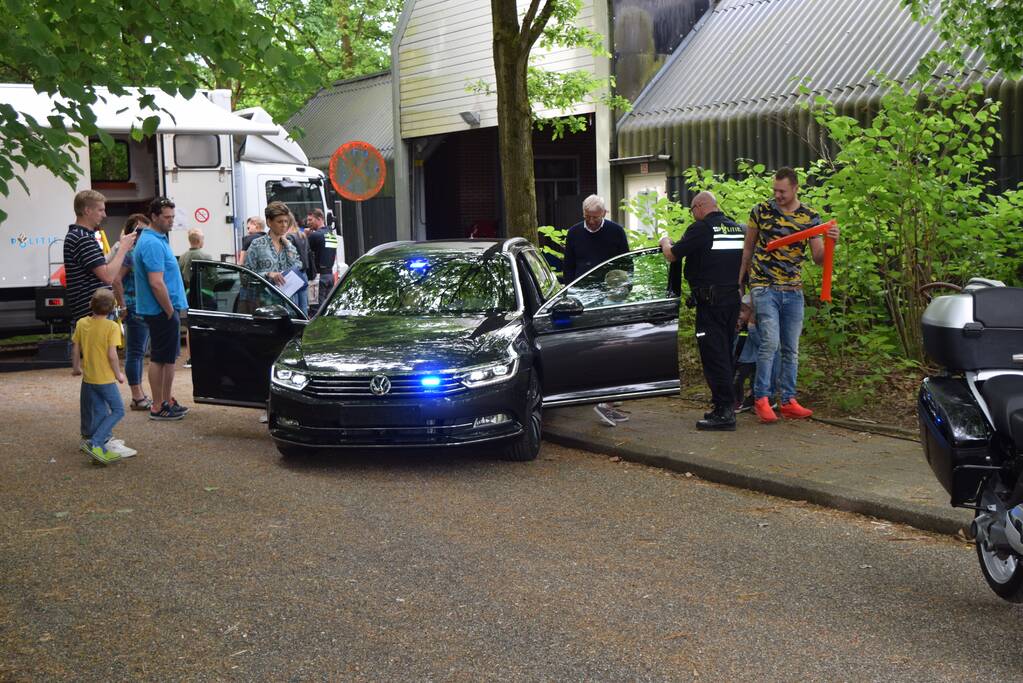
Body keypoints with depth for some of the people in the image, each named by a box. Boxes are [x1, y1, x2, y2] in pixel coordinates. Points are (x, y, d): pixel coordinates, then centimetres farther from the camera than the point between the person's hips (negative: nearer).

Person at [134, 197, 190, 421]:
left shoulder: (158, 239, 15)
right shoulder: (152, 244, -19)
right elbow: (156, 283, -24)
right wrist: (171, 311, -18)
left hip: (163, 310, 10)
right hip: (162, 310, -10)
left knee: (167, 358, 16)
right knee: (161, 359, -4)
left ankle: (167, 401, 24)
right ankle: (159, 407, 2)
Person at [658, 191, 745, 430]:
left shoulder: (701, 228, -10)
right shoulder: (738, 228, 12)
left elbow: (671, 256, -7)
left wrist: (665, 242, 14)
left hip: (710, 300, -8)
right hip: (733, 300, 8)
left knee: (713, 356, -5)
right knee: (726, 354, 15)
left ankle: (724, 413, -7)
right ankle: (724, 407, 21)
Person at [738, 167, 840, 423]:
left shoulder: (810, 217, 3)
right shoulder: (761, 211, -1)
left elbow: (818, 258, 1)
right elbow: (748, 247, 10)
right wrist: (740, 280, 12)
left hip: (793, 291, 3)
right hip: (764, 287, -3)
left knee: (791, 349, 7)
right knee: (770, 342, -15)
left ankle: (788, 401, 15)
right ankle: (761, 399, -6)